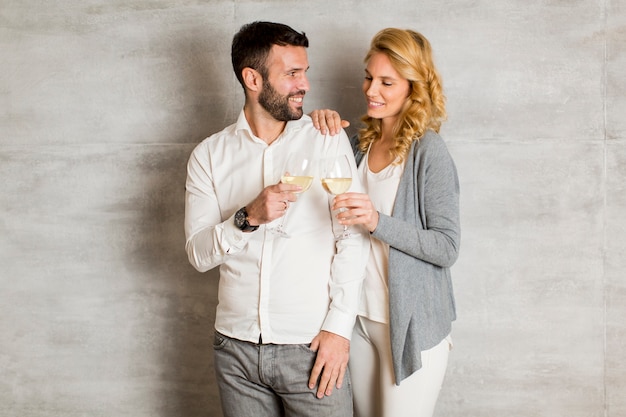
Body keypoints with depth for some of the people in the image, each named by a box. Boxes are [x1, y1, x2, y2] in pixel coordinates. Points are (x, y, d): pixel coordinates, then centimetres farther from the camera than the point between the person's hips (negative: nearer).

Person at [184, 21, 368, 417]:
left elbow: (352, 240, -5)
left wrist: (340, 326, -12)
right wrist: (248, 217, -20)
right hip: (237, 348, 2)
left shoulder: (329, 140, -2)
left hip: (311, 347, -1)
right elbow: (199, 254, -3)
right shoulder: (209, 155, 2)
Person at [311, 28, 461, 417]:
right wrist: (320, 124, -3)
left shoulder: (429, 152, -14)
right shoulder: (362, 144, 6)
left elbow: (447, 247, -16)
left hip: (412, 326, -6)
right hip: (361, 319, 6)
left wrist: (377, 221, -30)